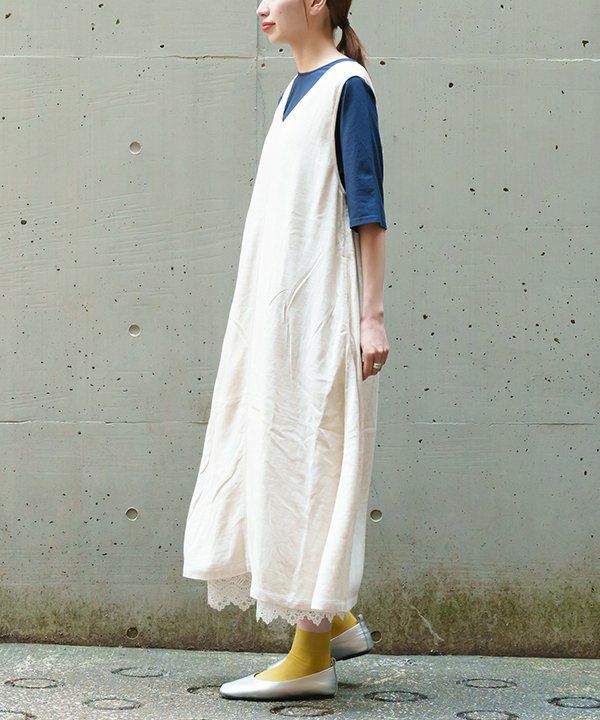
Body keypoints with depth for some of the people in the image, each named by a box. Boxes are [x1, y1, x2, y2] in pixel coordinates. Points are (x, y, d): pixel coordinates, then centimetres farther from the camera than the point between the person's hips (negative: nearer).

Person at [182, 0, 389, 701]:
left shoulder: (347, 85, -7)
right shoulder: (297, 90, 17)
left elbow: (367, 209, -13)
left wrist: (371, 316, -17)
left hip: (322, 308, -9)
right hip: (278, 305, 9)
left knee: (307, 461, -6)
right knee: (268, 459, 10)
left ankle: (311, 658, 1)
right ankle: (336, 620, 21)